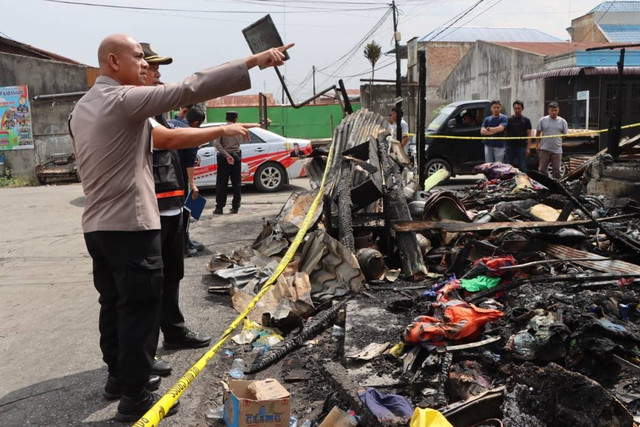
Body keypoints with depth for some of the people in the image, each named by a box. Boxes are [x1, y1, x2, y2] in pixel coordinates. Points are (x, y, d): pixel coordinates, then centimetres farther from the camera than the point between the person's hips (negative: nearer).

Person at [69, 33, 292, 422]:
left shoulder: (82, 108, 15)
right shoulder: (124, 99, -14)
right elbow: (190, 89, -22)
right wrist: (253, 62, -23)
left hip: (97, 226, 9)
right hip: (130, 225, -9)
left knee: (114, 304, 19)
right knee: (140, 309, -1)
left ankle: (119, 374, 33)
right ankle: (134, 397, 7)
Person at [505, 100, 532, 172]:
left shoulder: (526, 120, 5)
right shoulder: (509, 120, 7)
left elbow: (529, 135, 3)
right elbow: (505, 133, 8)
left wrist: (528, 148, -6)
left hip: (522, 147, -1)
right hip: (510, 147, 1)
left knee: (522, 168, 2)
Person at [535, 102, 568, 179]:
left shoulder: (562, 121, 5)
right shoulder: (542, 120, 2)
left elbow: (565, 134, 10)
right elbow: (538, 133, 7)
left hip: (557, 150, 1)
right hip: (544, 149, -1)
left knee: (556, 170, 8)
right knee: (542, 169, 4)